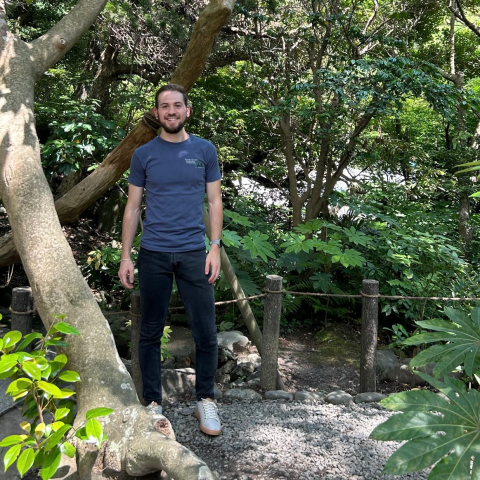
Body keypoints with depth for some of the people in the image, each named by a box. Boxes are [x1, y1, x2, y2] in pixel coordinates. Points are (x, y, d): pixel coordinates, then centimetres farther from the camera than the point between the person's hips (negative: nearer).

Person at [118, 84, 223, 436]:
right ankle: (153, 402, 21)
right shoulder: (144, 154, 6)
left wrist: (215, 248, -4)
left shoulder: (204, 150, 6)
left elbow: (215, 202, 6)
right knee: (151, 332, 7)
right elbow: (133, 207, 7)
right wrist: (125, 256, 1)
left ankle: (205, 400, 17)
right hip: (153, 254, 1)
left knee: (206, 333, 0)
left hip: (194, 252, 0)